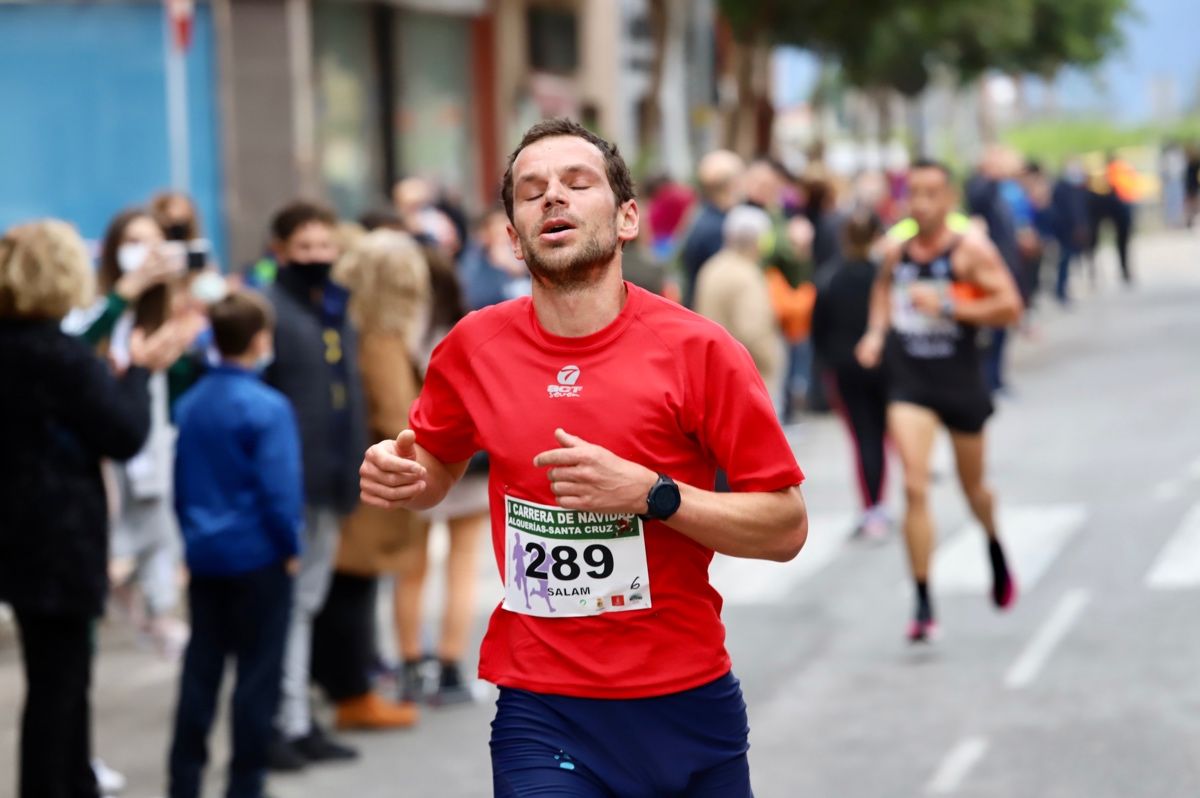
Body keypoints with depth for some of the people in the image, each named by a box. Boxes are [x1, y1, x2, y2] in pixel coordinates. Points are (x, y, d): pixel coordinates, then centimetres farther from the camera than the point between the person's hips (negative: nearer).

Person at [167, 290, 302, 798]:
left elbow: (180, 484, 11)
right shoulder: (268, 408, -15)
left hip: (204, 555, 6)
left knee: (201, 669, 13)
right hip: (257, 556, -6)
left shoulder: (190, 406, 4)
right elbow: (279, 488, -16)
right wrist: (290, 546, -4)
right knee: (258, 673, 4)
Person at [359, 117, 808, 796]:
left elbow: (787, 528, -8)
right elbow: (437, 470, 21)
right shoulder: (474, 347, 1)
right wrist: (400, 476, -3)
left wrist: (652, 493, -20)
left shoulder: (698, 349, -8)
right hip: (542, 713, 1)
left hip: (689, 706, -1)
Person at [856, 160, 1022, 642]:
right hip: (909, 384, 2)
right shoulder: (896, 252, 3)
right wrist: (876, 331, 8)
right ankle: (923, 604, -9)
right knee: (914, 488, -13)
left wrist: (947, 305, -24)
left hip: (960, 381, -2)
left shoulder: (971, 251, -10)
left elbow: (1009, 307, -16)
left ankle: (995, 548, 51)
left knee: (973, 488, 16)